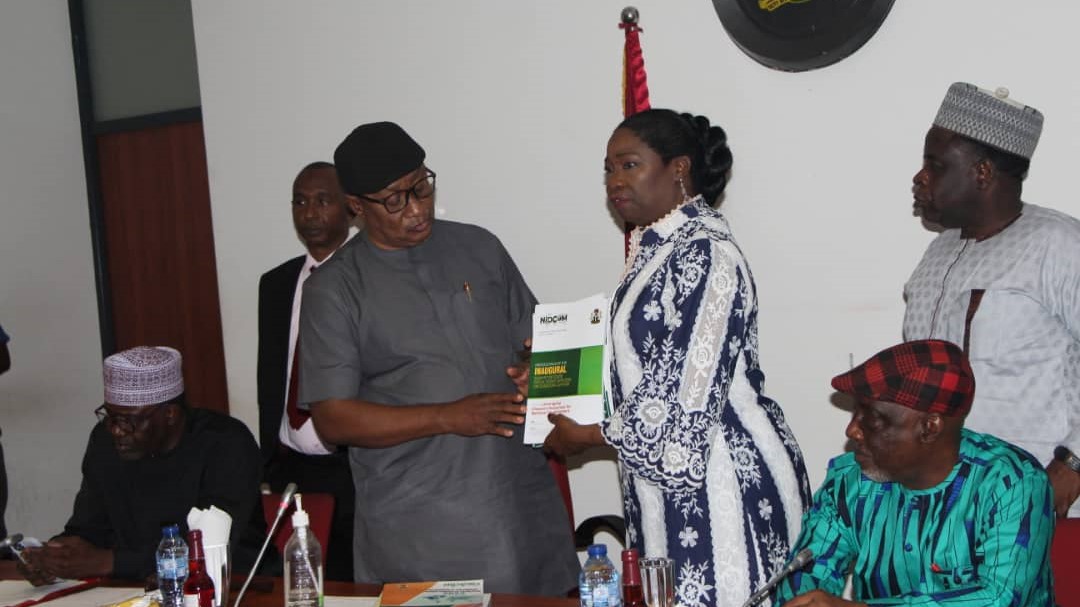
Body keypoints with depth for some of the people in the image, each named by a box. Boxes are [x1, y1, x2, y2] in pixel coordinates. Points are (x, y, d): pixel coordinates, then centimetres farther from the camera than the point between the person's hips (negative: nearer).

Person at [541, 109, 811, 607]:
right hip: (673, 478, 9)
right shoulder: (658, 247, 12)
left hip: (719, 480, -9)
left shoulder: (705, 255, -18)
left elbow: (687, 405, -22)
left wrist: (585, 435, -11)